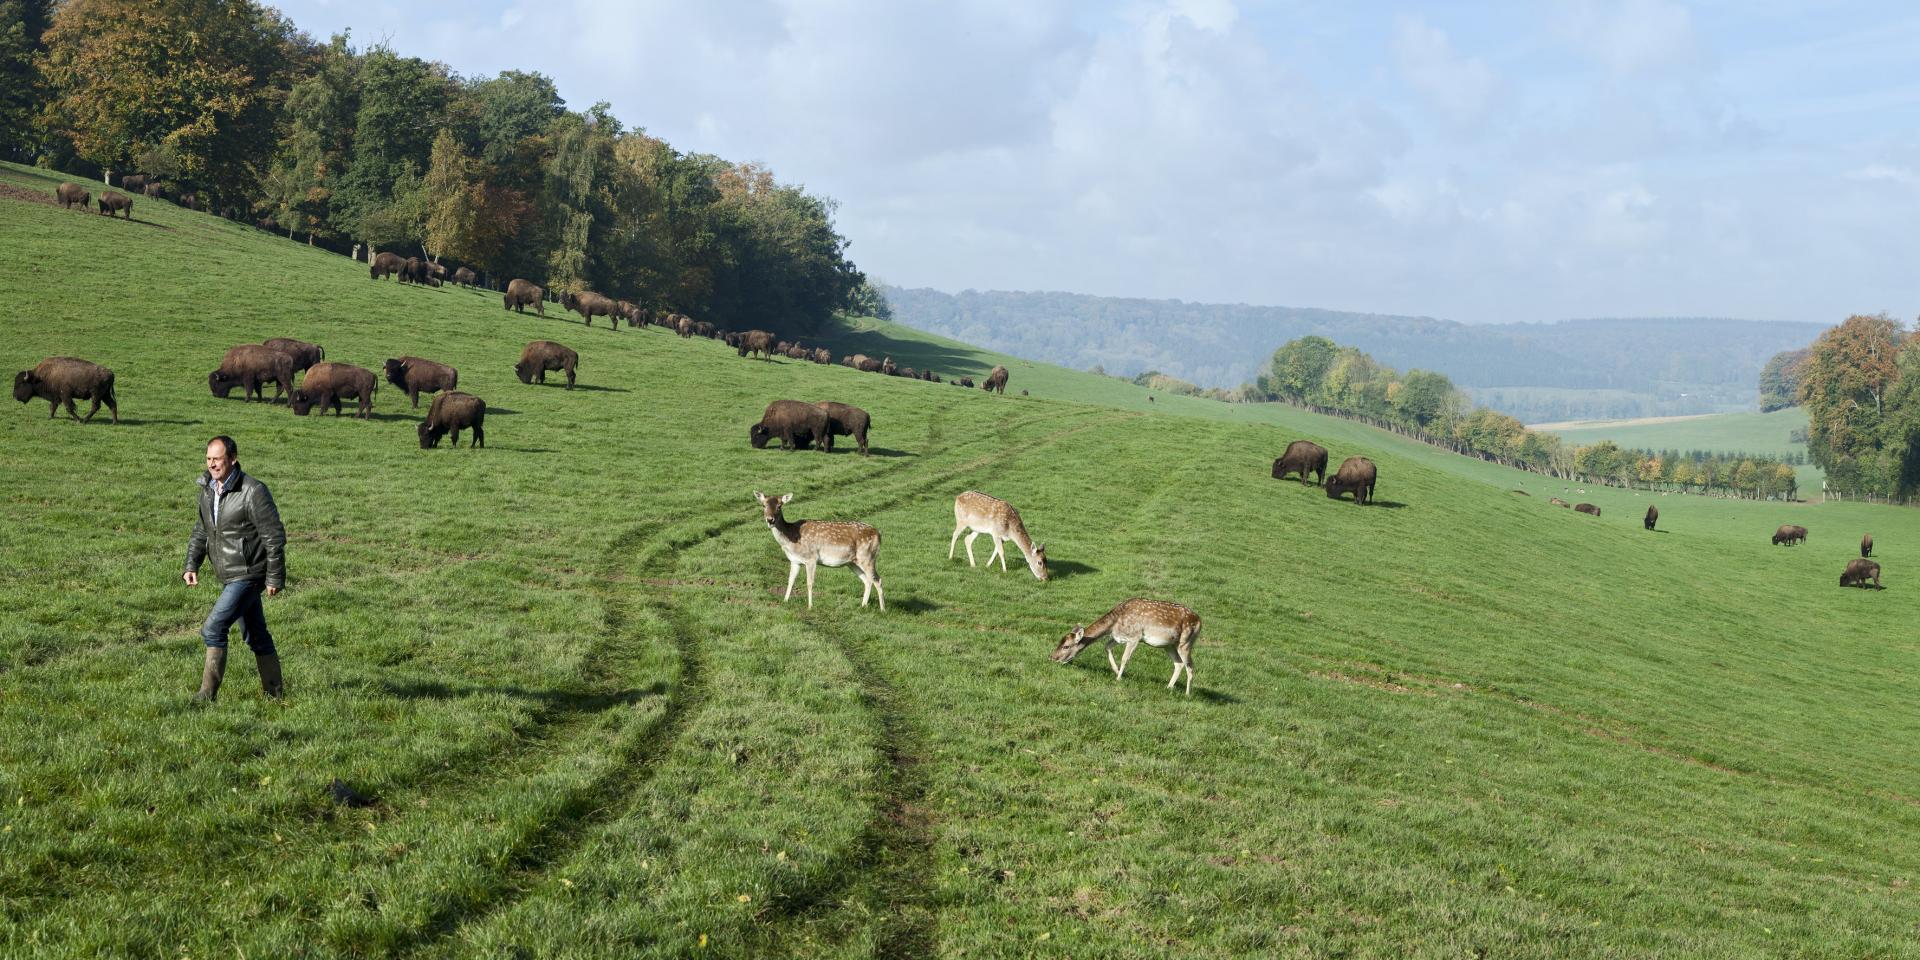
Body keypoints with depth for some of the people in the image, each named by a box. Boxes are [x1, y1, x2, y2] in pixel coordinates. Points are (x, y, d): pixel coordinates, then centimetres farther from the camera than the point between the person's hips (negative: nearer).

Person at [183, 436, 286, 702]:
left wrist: (275, 578, -16)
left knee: (213, 628, -14)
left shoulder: (253, 491, -18)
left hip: (248, 575, -8)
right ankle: (273, 692, 25)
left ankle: (207, 695, -6)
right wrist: (191, 565, 6)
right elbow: (201, 531, 18)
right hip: (229, 577, 8)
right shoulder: (208, 489, 6)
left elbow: (275, 537, -16)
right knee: (255, 635, 15)